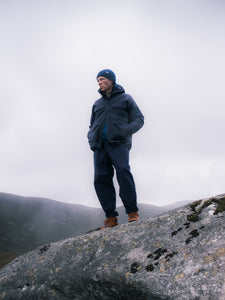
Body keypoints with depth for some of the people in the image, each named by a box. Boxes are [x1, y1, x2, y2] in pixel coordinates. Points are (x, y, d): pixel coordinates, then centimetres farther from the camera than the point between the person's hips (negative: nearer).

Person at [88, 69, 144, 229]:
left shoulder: (126, 99, 14)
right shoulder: (97, 104, 27)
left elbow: (139, 119, 8)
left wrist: (125, 131, -10)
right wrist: (91, 137, 11)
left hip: (118, 143, -4)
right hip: (100, 145, 5)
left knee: (123, 170, -27)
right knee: (101, 178, -8)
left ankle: (132, 212, -21)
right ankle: (111, 217, -4)